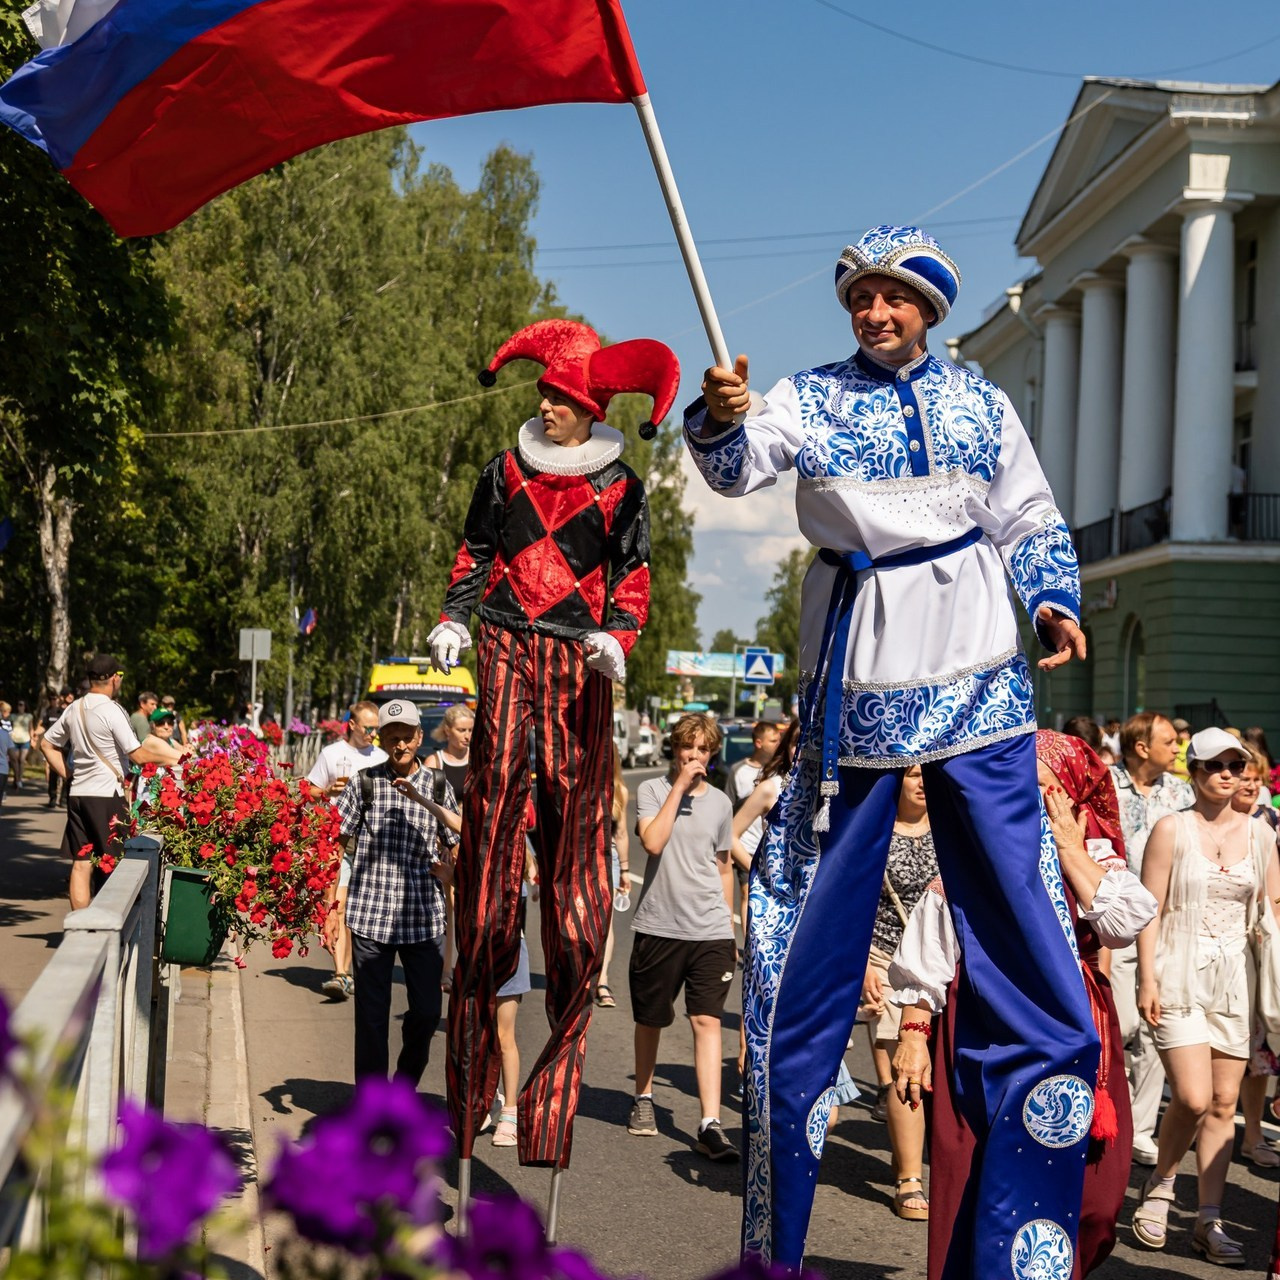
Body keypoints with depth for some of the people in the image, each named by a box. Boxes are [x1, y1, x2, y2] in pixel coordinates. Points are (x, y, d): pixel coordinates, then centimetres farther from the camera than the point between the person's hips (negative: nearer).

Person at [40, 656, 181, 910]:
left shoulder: (74, 709, 10)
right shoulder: (112, 710, -13)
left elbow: (47, 744, 19)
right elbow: (138, 755, -16)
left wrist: (68, 775, 17)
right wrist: (169, 758, -3)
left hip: (78, 793, 7)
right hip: (107, 795, -7)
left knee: (81, 864, 6)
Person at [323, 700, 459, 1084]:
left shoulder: (437, 787, 7)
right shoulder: (364, 783, 3)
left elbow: (459, 845, 18)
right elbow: (336, 846, 5)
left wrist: (450, 869, -5)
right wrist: (332, 907, -1)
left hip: (424, 919, 2)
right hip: (370, 917, -2)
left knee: (427, 1013, 4)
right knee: (372, 1015, 3)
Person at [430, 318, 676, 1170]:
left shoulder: (621, 490, 8)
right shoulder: (507, 471, 13)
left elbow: (632, 579, 9)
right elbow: (475, 555, 18)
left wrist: (617, 637, -9)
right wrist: (456, 618, 3)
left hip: (580, 660, -1)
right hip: (508, 651, 1)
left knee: (575, 811, -7)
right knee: (494, 795, -5)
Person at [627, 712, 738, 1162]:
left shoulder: (720, 802, 10)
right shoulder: (652, 790, 0)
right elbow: (653, 842, -18)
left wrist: (730, 929, 18)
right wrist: (679, 787, -14)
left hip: (710, 930, 1)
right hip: (658, 926, -1)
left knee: (707, 1020, -9)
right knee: (650, 1018, 12)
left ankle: (710, 1125, -14)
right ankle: (643, 1099, 36)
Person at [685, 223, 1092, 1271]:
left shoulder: (981, 403, 11)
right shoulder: (812, 396, 7)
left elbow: (1031, 522, 15)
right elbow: (738, 467, -8)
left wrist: (1053, 602, -3)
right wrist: (720, 419, -30)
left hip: (976, 680, 1)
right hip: (853, 684, -1)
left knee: (1037, 983, -4)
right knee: (802, 967, 1)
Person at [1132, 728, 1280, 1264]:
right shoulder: (1172, 829, -2)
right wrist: (1147, 978, -11)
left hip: (1236, 980, 4)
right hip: (1180, 977, -4)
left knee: (1224, 1103, 3)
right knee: (1192, 1098, -12)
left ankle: (1209, 1221, 11)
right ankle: (1158, 1188, 15)